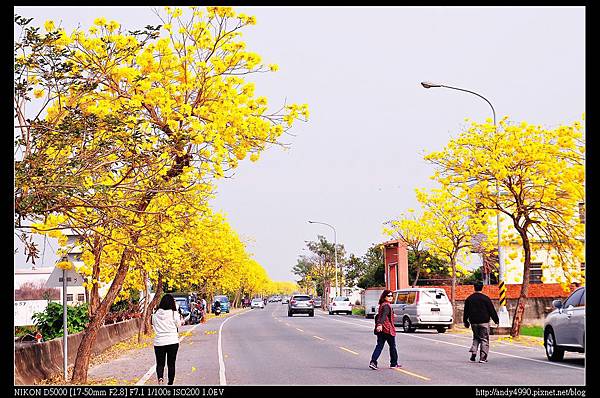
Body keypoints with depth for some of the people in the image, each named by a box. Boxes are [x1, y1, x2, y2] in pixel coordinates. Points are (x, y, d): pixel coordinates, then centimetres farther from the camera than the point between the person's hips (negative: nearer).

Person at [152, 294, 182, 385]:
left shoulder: (155, 314, -2)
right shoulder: (174, 313, -9)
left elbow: (153, 324, 9)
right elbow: (178, 325, 3)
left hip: (159, 342, 1)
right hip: (172, 341, -1)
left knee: (160, 363, 9)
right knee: (171, 364, 10)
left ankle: (159, 377, -17)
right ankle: (170, 383, 11)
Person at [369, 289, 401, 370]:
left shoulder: (382, 305, 15)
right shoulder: (387, 306, -13)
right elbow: (383, 316, -29)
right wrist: (380, 325, -40)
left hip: (381, 330, 8)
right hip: (388, 330, -8)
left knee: (379, 346, 1)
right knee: (392, 346, 8)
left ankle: (373, 362, -14)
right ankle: (393, 363, 18)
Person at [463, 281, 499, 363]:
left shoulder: (469, 299, 3)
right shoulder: (485, 298, -9)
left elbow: (466, 312, 10)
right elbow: (492, 310, -6)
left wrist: (465, 321, 21)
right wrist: (496, 320, 4)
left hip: (473, 322, 4)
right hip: (484, 322, -4)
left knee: (476, 338, 19)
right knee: (484, 339, 2)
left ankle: (473, 352, 1)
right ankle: (482, 358, -2)